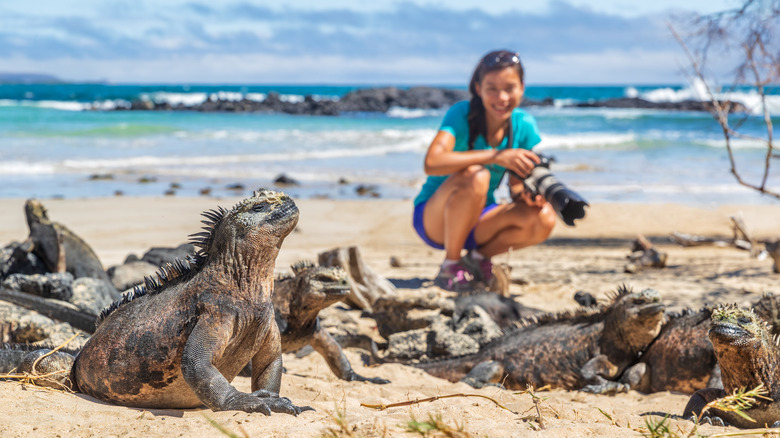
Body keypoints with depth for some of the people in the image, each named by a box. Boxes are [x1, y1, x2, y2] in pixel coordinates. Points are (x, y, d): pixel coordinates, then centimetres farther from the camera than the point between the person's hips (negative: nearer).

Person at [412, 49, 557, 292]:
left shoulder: (523, 125, -6)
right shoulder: (461, 114, -20)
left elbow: (516, 186, -2)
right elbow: (432, 163, -37)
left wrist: (526, 195, -27)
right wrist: (496, 156, -42)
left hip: (479, 218, 5)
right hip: (434, 218, -5)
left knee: (544, 219, -21)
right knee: (475, 176, -36)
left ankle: (478, 257, 4)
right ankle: (450, 267, -17)